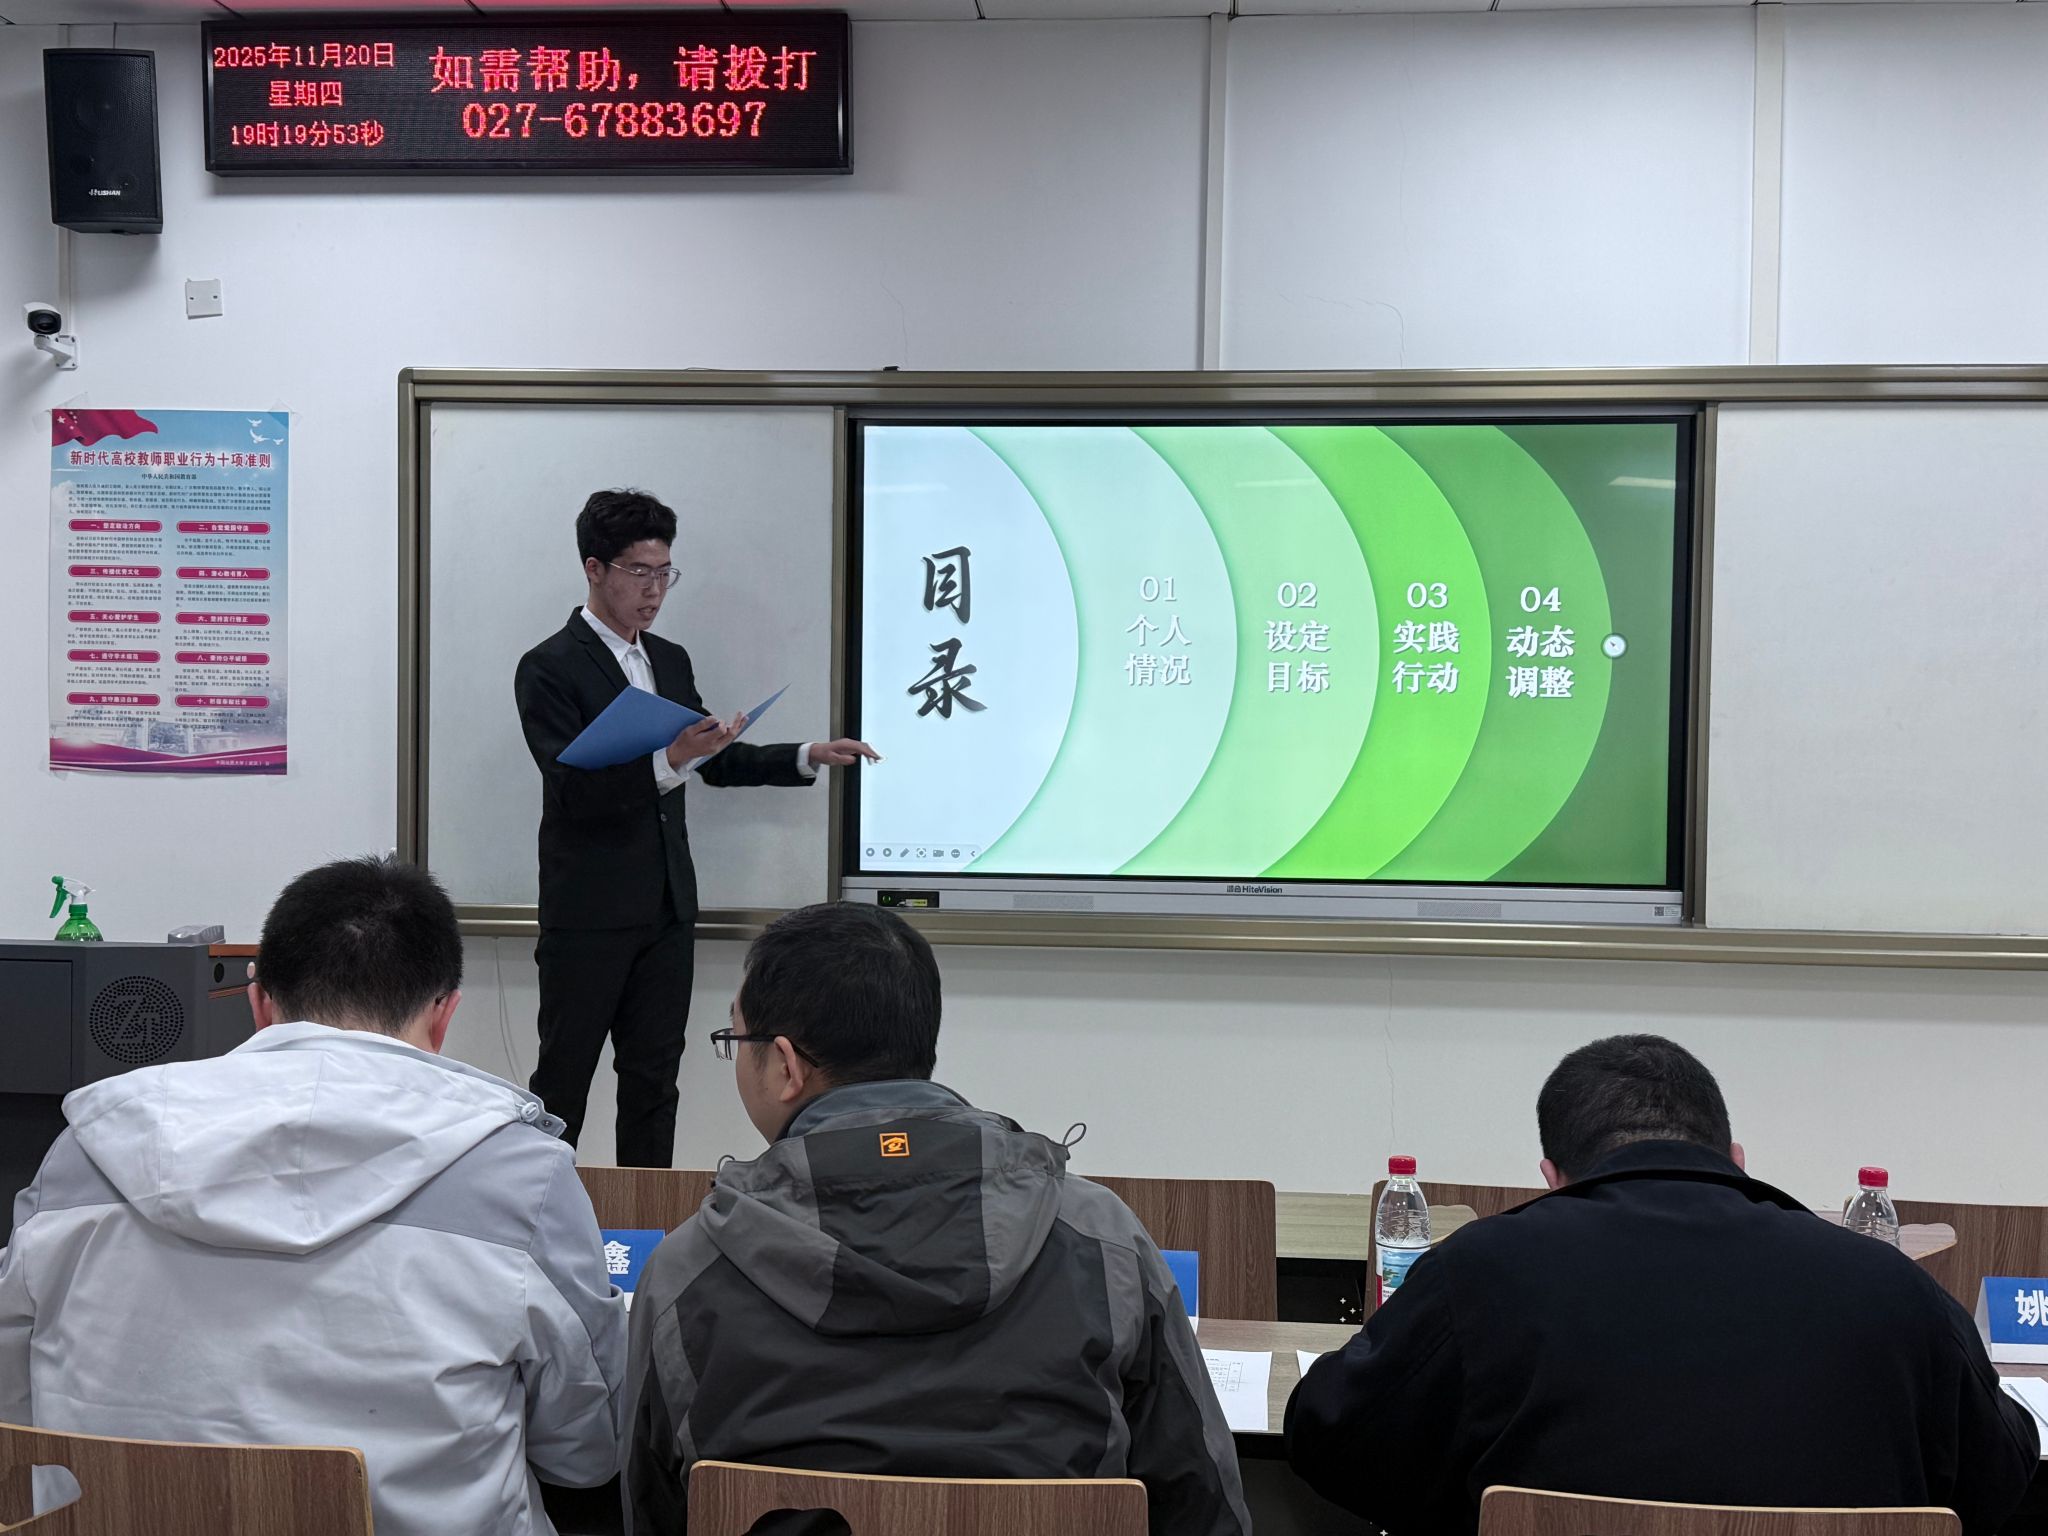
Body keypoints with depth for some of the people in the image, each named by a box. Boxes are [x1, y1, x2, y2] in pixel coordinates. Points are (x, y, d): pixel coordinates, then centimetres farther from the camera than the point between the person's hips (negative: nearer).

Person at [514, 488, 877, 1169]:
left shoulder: (671, 661, 14)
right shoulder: (550, 668, -9)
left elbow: (716, 760, 21)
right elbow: (574, 790, -18)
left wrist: (808, 756, 10)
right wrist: (668, 759, -30)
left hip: (667, 910, 7)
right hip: (589, 914, -7)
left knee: (654, 1081, 11)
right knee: (562, 1083, 0)